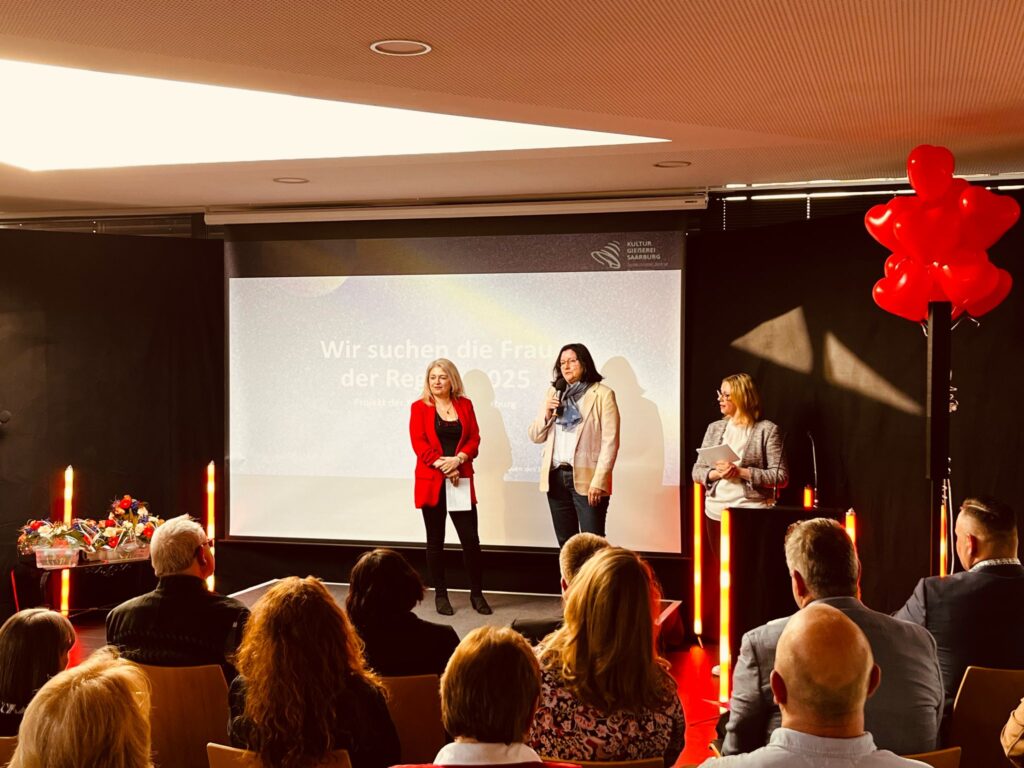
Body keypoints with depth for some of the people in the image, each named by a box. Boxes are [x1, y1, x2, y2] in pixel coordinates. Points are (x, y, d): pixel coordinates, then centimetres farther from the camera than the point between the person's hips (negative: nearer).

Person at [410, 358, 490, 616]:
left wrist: (457, 460, -13)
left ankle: (477, 594, 9)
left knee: (470, 539, -2)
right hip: (431, 481, -1)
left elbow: (474, 439, 4)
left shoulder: (465, 405, 9)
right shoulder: (420, 407, 3)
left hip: (461, 480, 1)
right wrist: (442, 465, -16)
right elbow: (419, 443, -6)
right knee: (435, 541, 6)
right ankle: (440, 595, 14)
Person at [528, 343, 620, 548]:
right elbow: (536, 436, 14)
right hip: (556, 477, 5)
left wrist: (598, 481, -16)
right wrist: (547, 414, -5)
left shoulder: (602, 394, -3)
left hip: (586, 479, -5)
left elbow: (610, 442, -9)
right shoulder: (554, 393, 13)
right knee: (565, 543, 11)